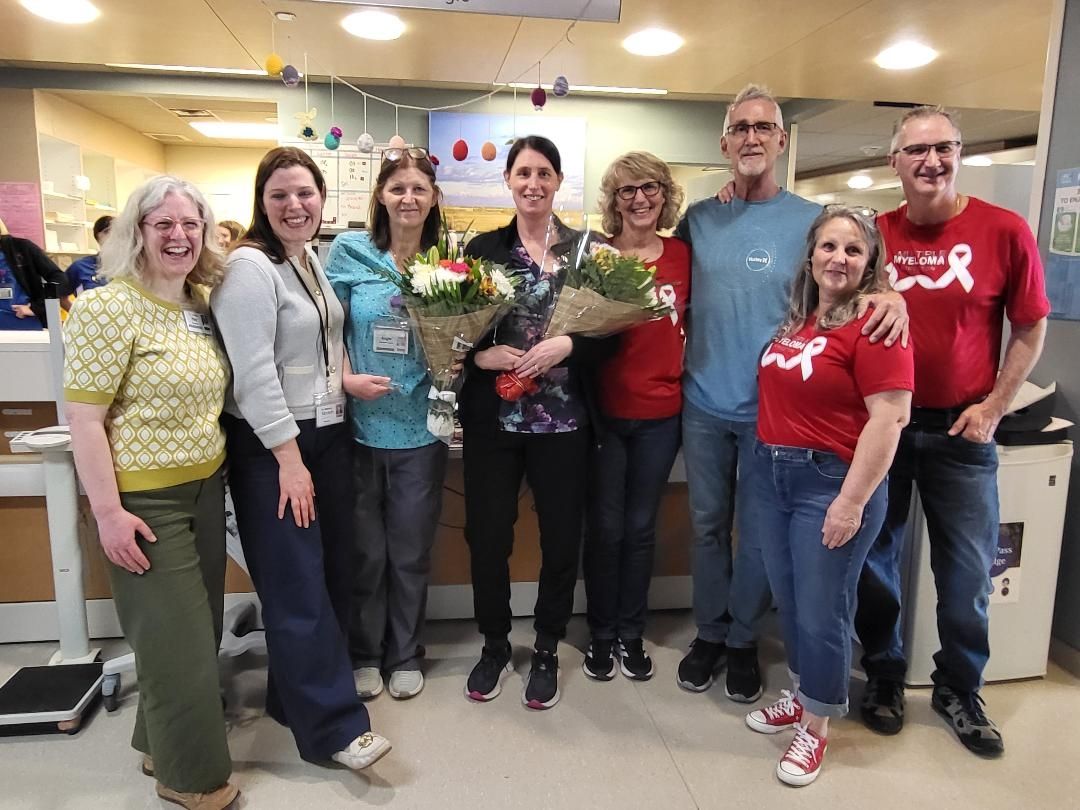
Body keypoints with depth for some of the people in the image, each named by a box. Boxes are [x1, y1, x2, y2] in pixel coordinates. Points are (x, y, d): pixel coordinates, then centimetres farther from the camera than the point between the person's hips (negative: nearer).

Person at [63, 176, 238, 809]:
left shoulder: (203, 305, 6)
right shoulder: (107, 308, -15)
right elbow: (83, 417, -16)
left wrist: (218, 467, 12)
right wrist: (108, 510, -18)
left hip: (206, 488, 7)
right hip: (145, 501, -7)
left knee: (201, 629, 17)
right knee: (177, 640, 3)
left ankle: (161, 741, 39)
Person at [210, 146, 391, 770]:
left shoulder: (315, 261, 12)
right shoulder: (249, 267, -13)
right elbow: (254, 372, -18)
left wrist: (347, 378, 9)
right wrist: (289, 457, -18)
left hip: (328, 433, 8)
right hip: (271, 446, -8)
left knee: (334, 571, 12)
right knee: (298, 585, -3)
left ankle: (298, 689, 31)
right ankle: (333, 725, 8)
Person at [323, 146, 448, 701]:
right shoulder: (349, 252, -2)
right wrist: (347, 380, -14)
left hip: (420, 430, 1)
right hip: (359, 426, -1)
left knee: (411, 551, 12)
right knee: (365, 550, 10)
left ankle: (405, 654, 32)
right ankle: (363, 653, 32)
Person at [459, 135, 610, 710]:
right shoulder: (483, 248, 5)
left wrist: (566, 346, -19)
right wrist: (481, 355, -16)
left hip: (563, 420, 0)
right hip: (493, 418, 1)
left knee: (561, 537, 8)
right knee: (487, 534, 7)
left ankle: (546, 651, 30)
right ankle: (494, 644, 31)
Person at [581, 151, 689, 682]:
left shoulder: (683, 255, 3)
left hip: (660, 416, 2)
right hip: (605, 412, -2)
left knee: (641, 528, 13)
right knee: (605, 528, 8)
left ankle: (632, 634, 29)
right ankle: (601, 635, 27)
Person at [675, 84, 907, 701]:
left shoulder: (813, 220, -2)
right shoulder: (698, 219, 4)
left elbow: (858, 280, 1)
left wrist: (893, 296, -21)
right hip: (704, 404, 2)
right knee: (708, 524, 13)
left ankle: (743, 639, 31)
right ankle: (709, 633, 32)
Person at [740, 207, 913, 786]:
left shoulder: (875, 324, -13)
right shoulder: (795, 319, 7)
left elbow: (889, 418, -17)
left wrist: (853, 500, -19)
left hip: (832, 482, -6)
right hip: (771, 474, 7)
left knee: (821, 613, 5)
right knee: (789, 603, 17)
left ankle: (815, 727, 24)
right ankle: (800, 696, 37)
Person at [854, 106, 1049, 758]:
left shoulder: (1004, 231, -6)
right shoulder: (876, 234, -1)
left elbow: (1031, 329, 0)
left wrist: (993, 407, -6)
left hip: (960, 430, -1)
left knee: (968, 572, 9)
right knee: (875, 558, 11)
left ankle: (959, 690, 31)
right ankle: (884, 674, 32)